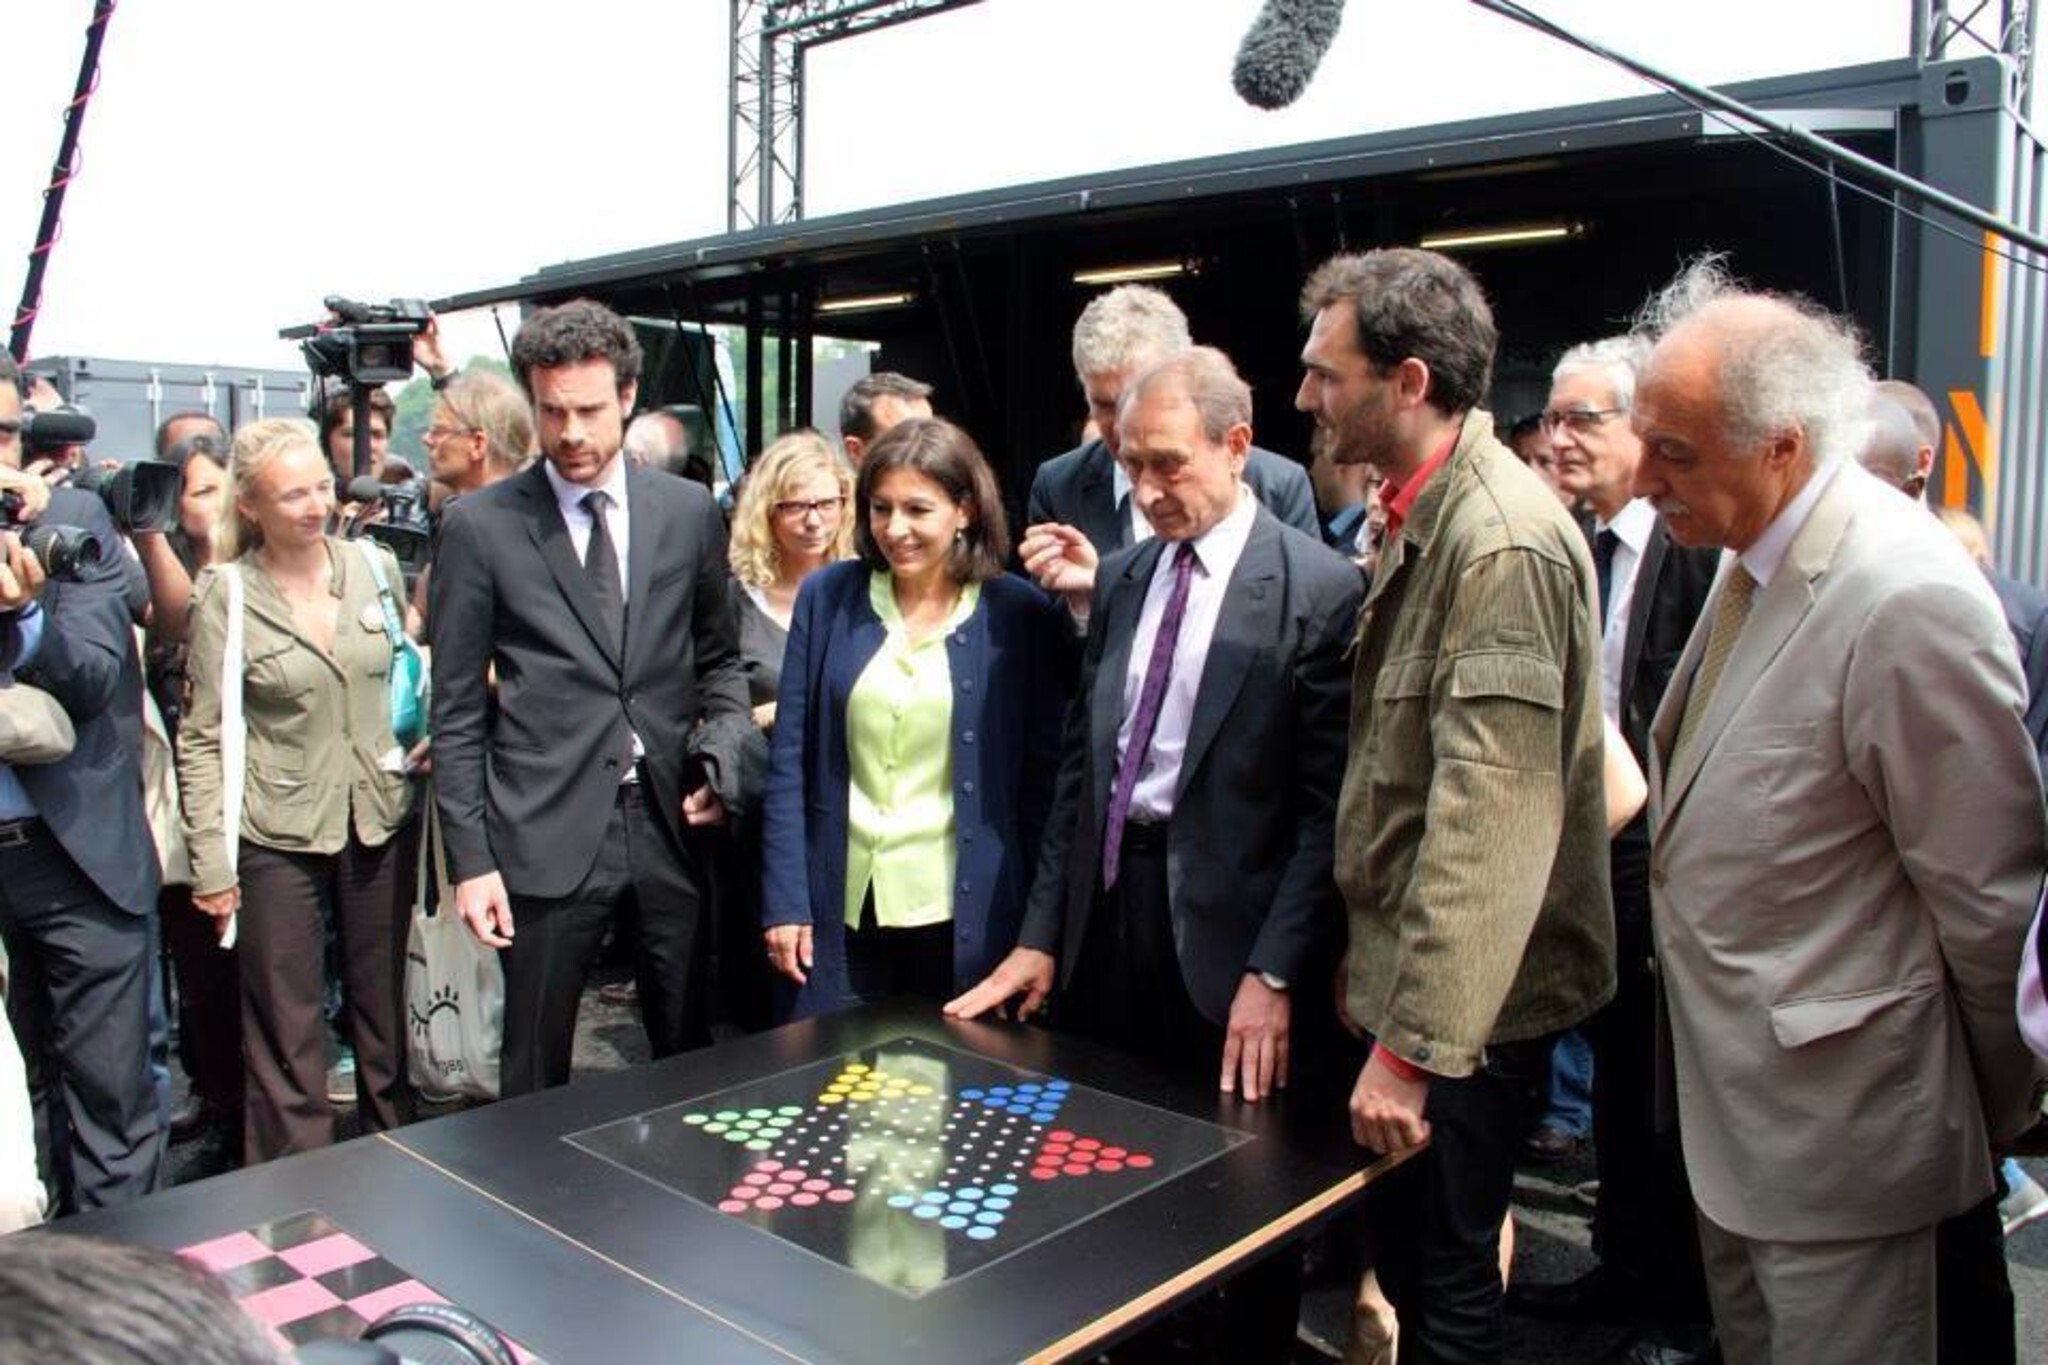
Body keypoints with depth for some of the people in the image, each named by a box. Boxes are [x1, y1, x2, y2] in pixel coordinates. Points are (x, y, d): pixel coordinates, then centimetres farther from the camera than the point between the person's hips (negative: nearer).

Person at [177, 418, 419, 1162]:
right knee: (287, 1037, 6)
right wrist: (210, 862, -7)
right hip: (279, 838, -3)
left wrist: (426, 739, 0)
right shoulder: (224, 596, -7)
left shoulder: (375, 565, 1)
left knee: (386, 1015, 15)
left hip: (381, 824, 3)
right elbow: (204, 738, -5)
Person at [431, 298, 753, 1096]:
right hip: (546, 837, -2)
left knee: (691, 1065, 13)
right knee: (536, 1079, 9)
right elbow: (456, 711, -1)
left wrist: (721, 754, -3)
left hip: (670, 825, 3)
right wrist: (470, 859, -4)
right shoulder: (478, 527, -2)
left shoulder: (689, 511, 5)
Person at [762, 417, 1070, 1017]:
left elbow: (1042, 779, 0)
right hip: (841, 913, 2)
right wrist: (784, 902, -2)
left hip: (964, 918, -1)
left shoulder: (1021, 614, -3)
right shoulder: (827, 596, 2)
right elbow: (789, 759, 3)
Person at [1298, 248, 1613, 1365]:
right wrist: (1376, 979, 15)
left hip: (1465, 1002, -9)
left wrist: (1412, 1043, -25)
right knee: (1409, 1258, 21)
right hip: (1407, 968, 9)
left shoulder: (1502, 540, -22)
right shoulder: (1420, 515, 9)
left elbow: (1489, 821, -27)